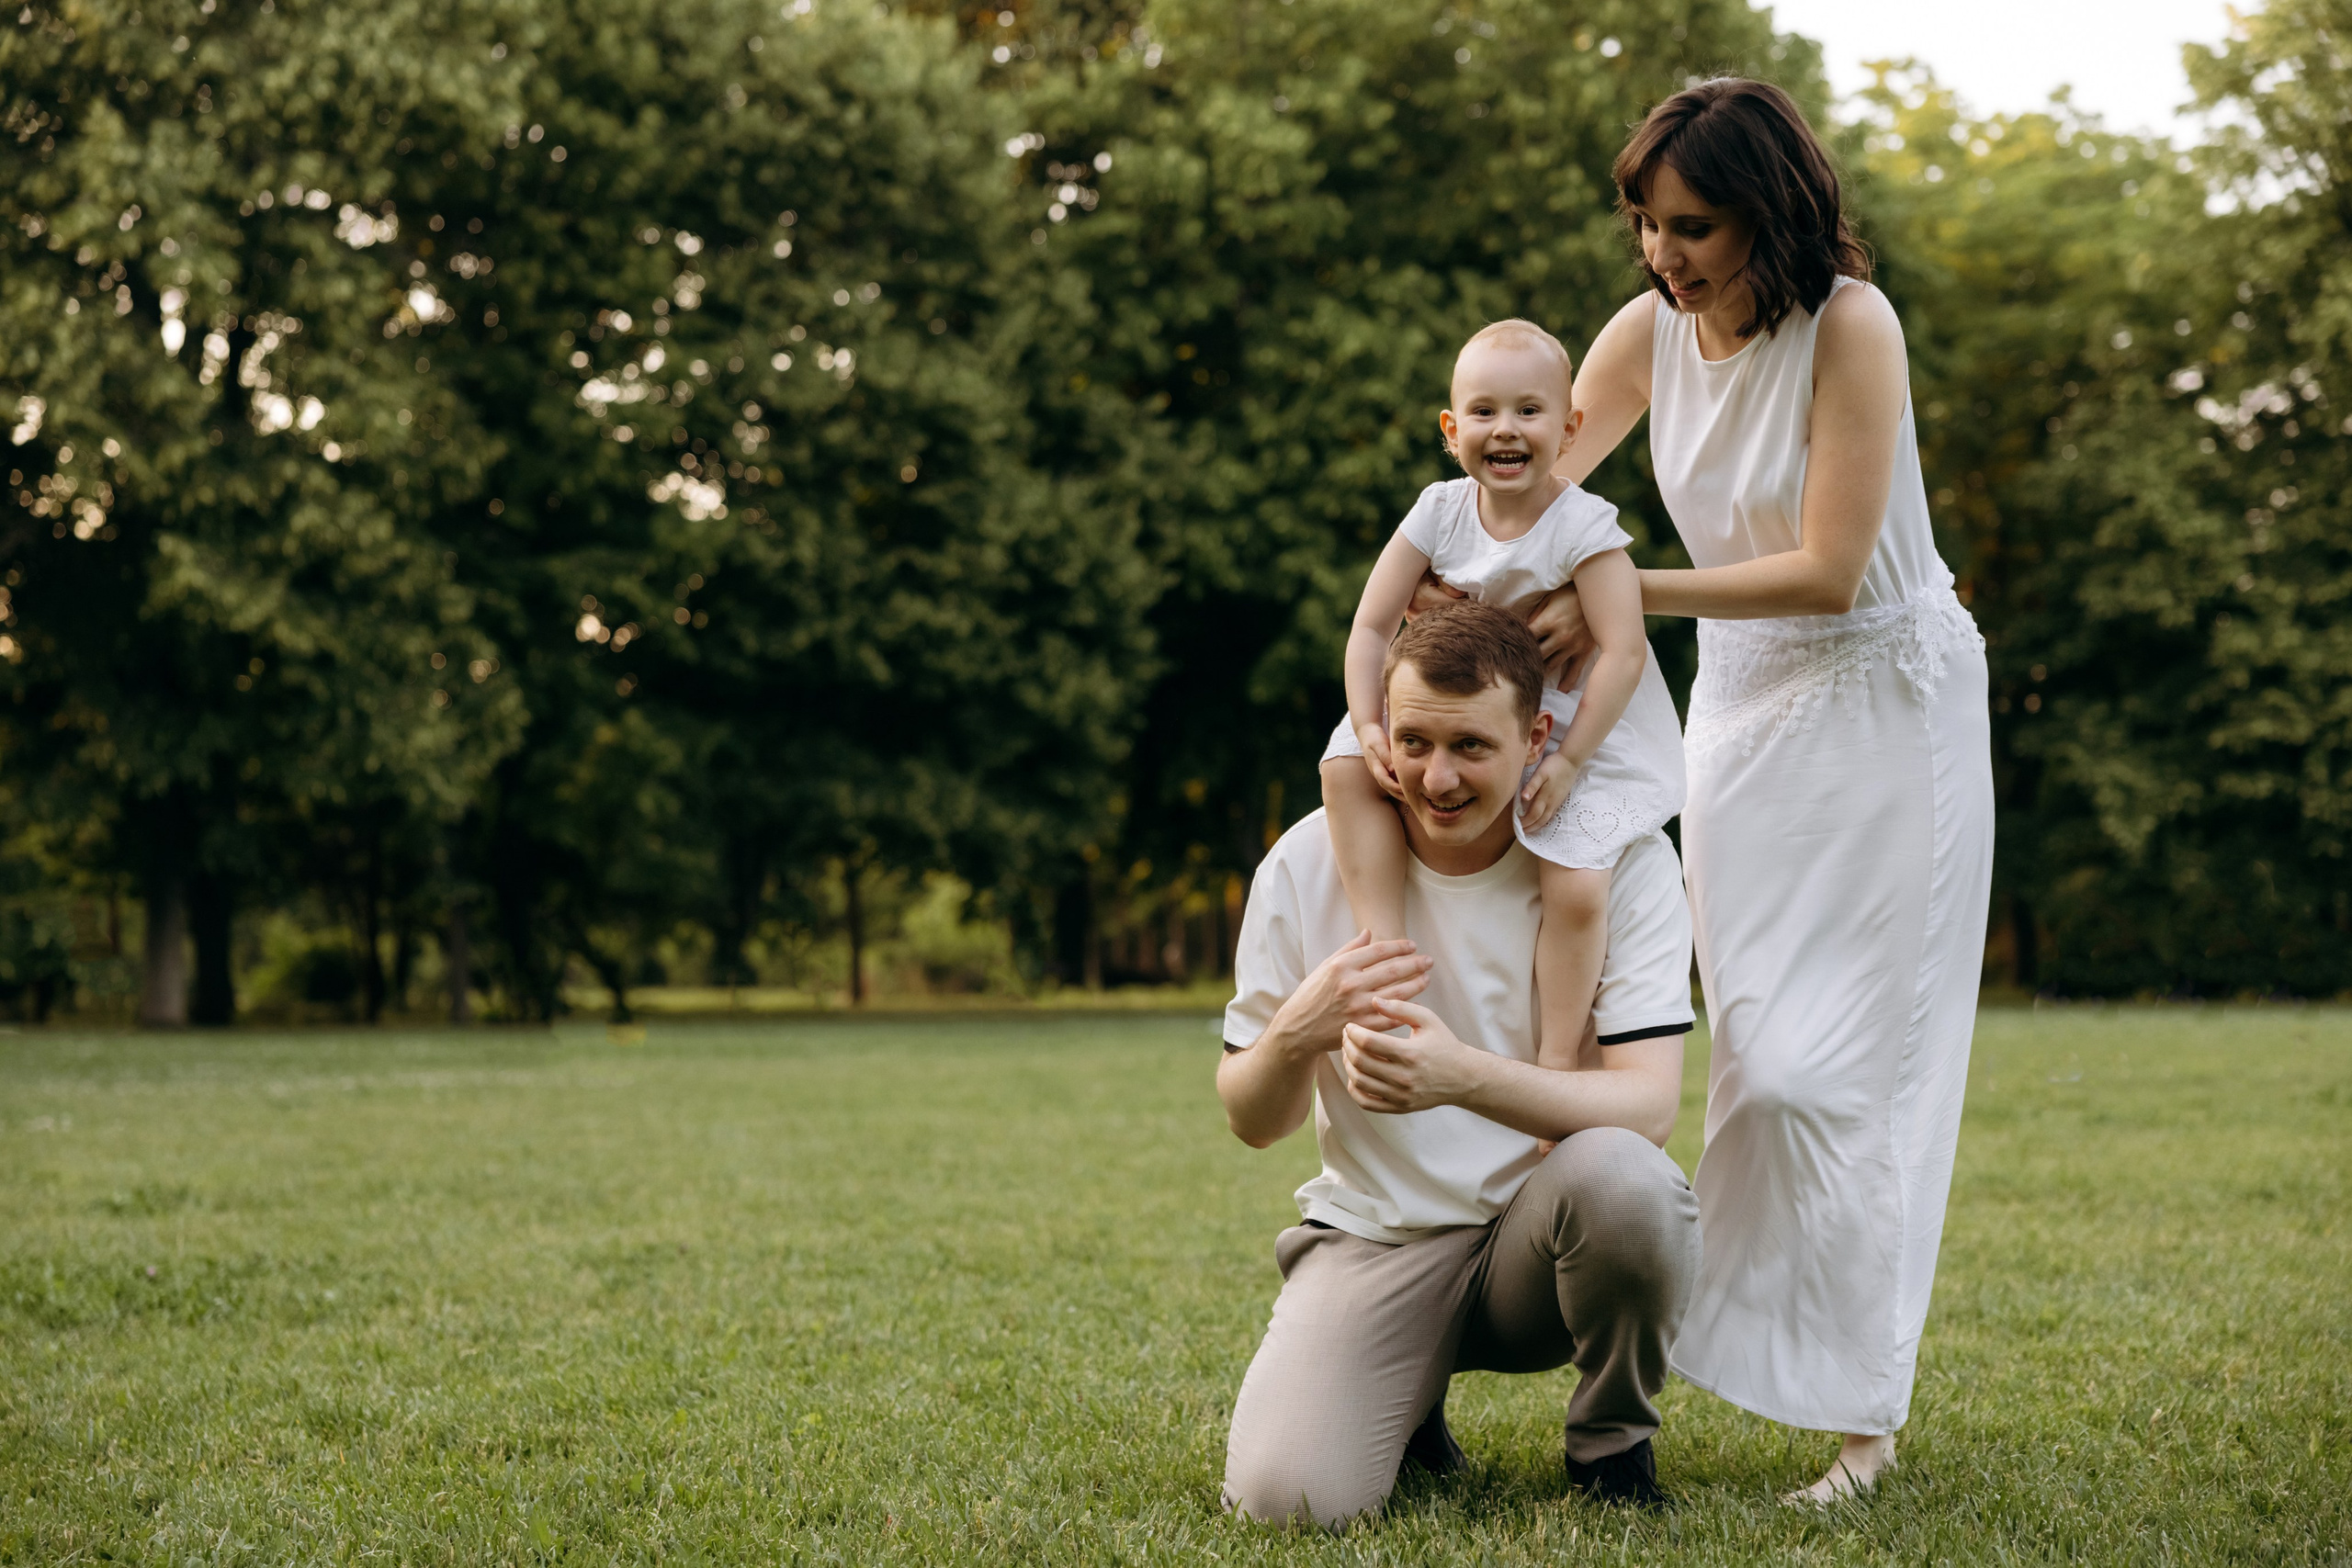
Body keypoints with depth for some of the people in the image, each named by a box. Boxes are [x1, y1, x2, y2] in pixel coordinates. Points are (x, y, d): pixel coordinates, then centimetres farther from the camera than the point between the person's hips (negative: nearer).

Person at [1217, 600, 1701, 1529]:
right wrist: (1296, 1034, -24)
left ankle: (1611, 1444, -4)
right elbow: (1252, 1123, 1)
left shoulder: (1623, 857, -9)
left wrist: (1464, 1076, -38)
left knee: (1621, 1174, -36)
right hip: (1376, 1235, 1)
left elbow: (1647, 1105, -19)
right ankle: (1408, 1397, 14)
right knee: (1286, 1495, -24)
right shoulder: (1309, 863, -5)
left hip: (1547, 1233, -1)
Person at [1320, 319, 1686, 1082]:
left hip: (1579, 730, -5)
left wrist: (1568, 761, -24)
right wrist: (1369, 726, -17)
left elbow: (1623, 652, -23)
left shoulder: (1582, 526, -20)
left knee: (1576, 887, -21)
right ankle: (1385, 944, -14)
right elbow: (1371, 626, -5)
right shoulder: (1440, 514, -8)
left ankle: (1555, 1056, -5)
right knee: (1346, 764, -14)